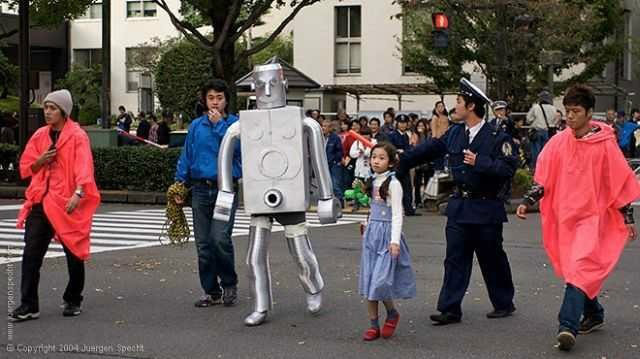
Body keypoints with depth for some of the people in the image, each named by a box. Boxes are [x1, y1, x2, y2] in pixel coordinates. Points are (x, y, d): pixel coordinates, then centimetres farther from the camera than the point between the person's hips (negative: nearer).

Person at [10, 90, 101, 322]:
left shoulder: (77, 136, -5)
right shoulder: (40, 136, 11)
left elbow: (84, 168, -16)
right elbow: (25, 167, 16)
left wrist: (78, 193, -31)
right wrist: (40, 160, -5)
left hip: (69, 203, -4)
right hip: (40, 201, 4)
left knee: (74, 253, 6)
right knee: (31, 254, -3)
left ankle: (73, 301, 23)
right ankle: (28, 306, -1)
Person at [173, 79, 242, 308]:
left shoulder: (235, 123, 2)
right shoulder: (196, 126, 11)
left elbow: (237, 147, -16)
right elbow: (186, 156, 14)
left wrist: (219, 124, -13)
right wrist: (180, 184, 8)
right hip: (200, 189, 4)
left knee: (220, 239, -15)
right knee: (203, 244, 4)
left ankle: (229, 284, 6)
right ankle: (211, 291, 16)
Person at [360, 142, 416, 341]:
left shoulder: (393, 183, -11)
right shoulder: (373, 182, 11)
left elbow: (397, 214, -15)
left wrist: (395, 240, -21)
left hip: (387, 233, -7)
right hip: (372, 233, 7)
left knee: (380, 280, -13)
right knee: (368, 281, 4)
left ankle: (392, 313, 13)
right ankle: (374, 324, 10)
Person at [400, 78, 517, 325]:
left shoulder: (497, 138, -12)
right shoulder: (454, 133, 7)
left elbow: (508, 168, -19)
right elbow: (429, 149, 16)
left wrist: (480, 162, -25)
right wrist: (400, 163, 21)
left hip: (486, 209, -5)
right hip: (460, 206, 5)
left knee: (492, 259, 7)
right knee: (455, 258, 1)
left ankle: (504, 304, 24)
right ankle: (450, 309, 2)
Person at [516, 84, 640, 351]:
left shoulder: (604, 145, -9)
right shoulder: (559, 143, 1)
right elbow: (542, 178, 6)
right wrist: (527, 202, -5)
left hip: (592, 217, -5)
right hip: (566, 217, 5)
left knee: (579, 269, -18)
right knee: (578, 271, 15)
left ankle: (568, 327, -26)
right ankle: (593, 316, 34)